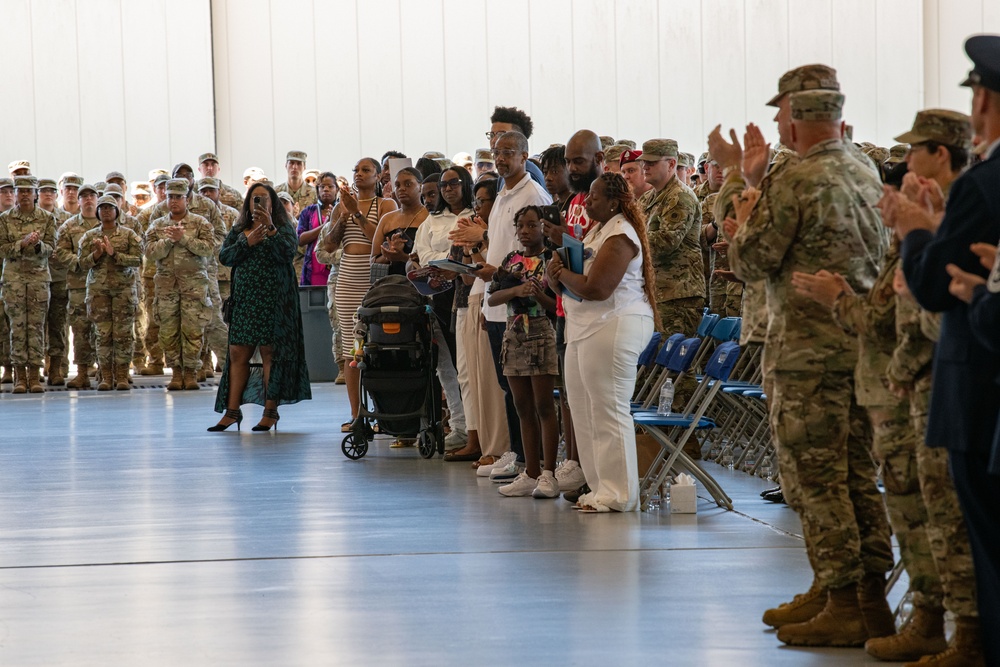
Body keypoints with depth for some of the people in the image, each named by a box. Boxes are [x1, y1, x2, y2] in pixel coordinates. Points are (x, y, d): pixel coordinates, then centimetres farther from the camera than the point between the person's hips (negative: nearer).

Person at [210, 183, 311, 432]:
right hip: (244, 299, 4)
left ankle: (271, 411, 0)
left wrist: (270, 229, -23)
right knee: (237, 353, 1)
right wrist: (247, 243, -12)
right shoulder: (238, 231, 15)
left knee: (270, 352, -4)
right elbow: (224, 257, 2)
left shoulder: (283, 228, 4)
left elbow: (288, 252, -13)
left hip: (273, 298, -4)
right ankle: (232, 411, 5)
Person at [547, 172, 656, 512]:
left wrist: (562, 273, -7)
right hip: (587, 328, 11)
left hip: (614, 327, -11)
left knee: (608, 411, -7)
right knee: (583, 410, 11)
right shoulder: (597, 230, 18)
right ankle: (600, 487, 17)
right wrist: (559, 272, -6)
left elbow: (596, 288, -23)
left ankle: (618, 494, -3)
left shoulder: (619, 236, -14)